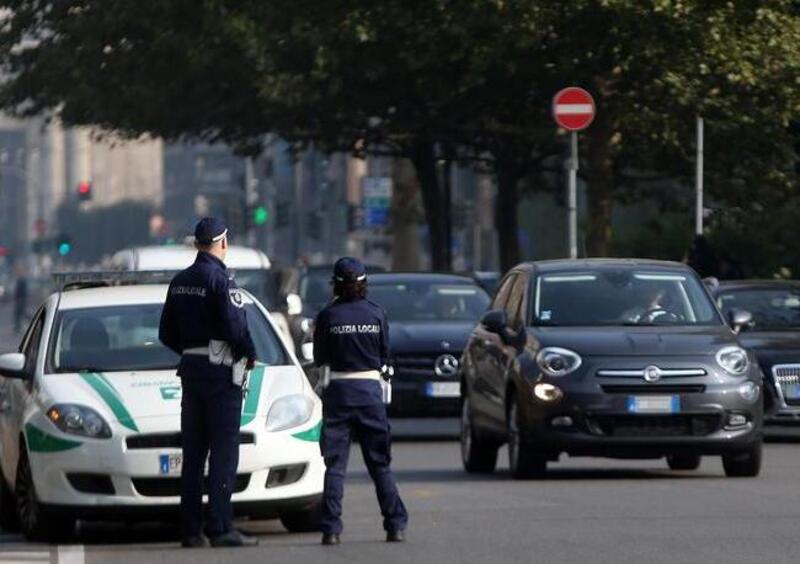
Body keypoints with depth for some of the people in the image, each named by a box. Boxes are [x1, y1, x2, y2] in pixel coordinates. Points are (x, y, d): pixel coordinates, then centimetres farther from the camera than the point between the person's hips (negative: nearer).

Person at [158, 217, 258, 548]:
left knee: (192, 454, 9)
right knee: (223, 453, -6)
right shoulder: (220, 279, -14)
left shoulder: (179, 282, 10)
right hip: (221, 371, -7)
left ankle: (190, 530, 8)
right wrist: (249, 354, -2)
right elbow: (235, 327, -19)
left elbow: (167, 334, 14)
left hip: (190, 370, 7)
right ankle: (220, 528, -10)